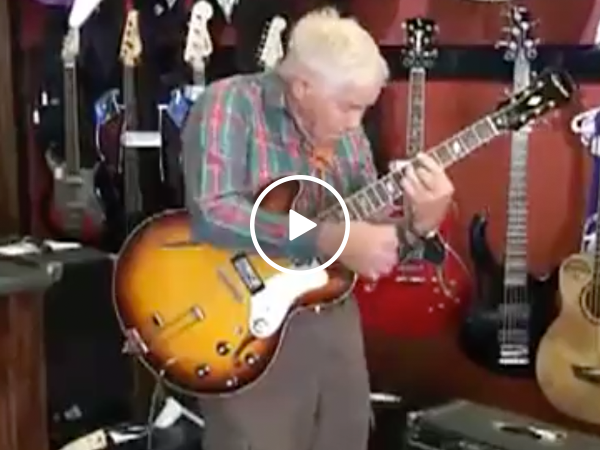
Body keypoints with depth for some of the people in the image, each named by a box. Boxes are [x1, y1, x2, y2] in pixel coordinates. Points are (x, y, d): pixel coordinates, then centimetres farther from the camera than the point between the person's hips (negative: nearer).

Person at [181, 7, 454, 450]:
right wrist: (329, 239, -28)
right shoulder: (231, 103, -13)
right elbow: (212, 213, -27)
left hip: (333, 320, 7)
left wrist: (420, 223, -10)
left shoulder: (348, 137, 7)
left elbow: (373, 236, 10)